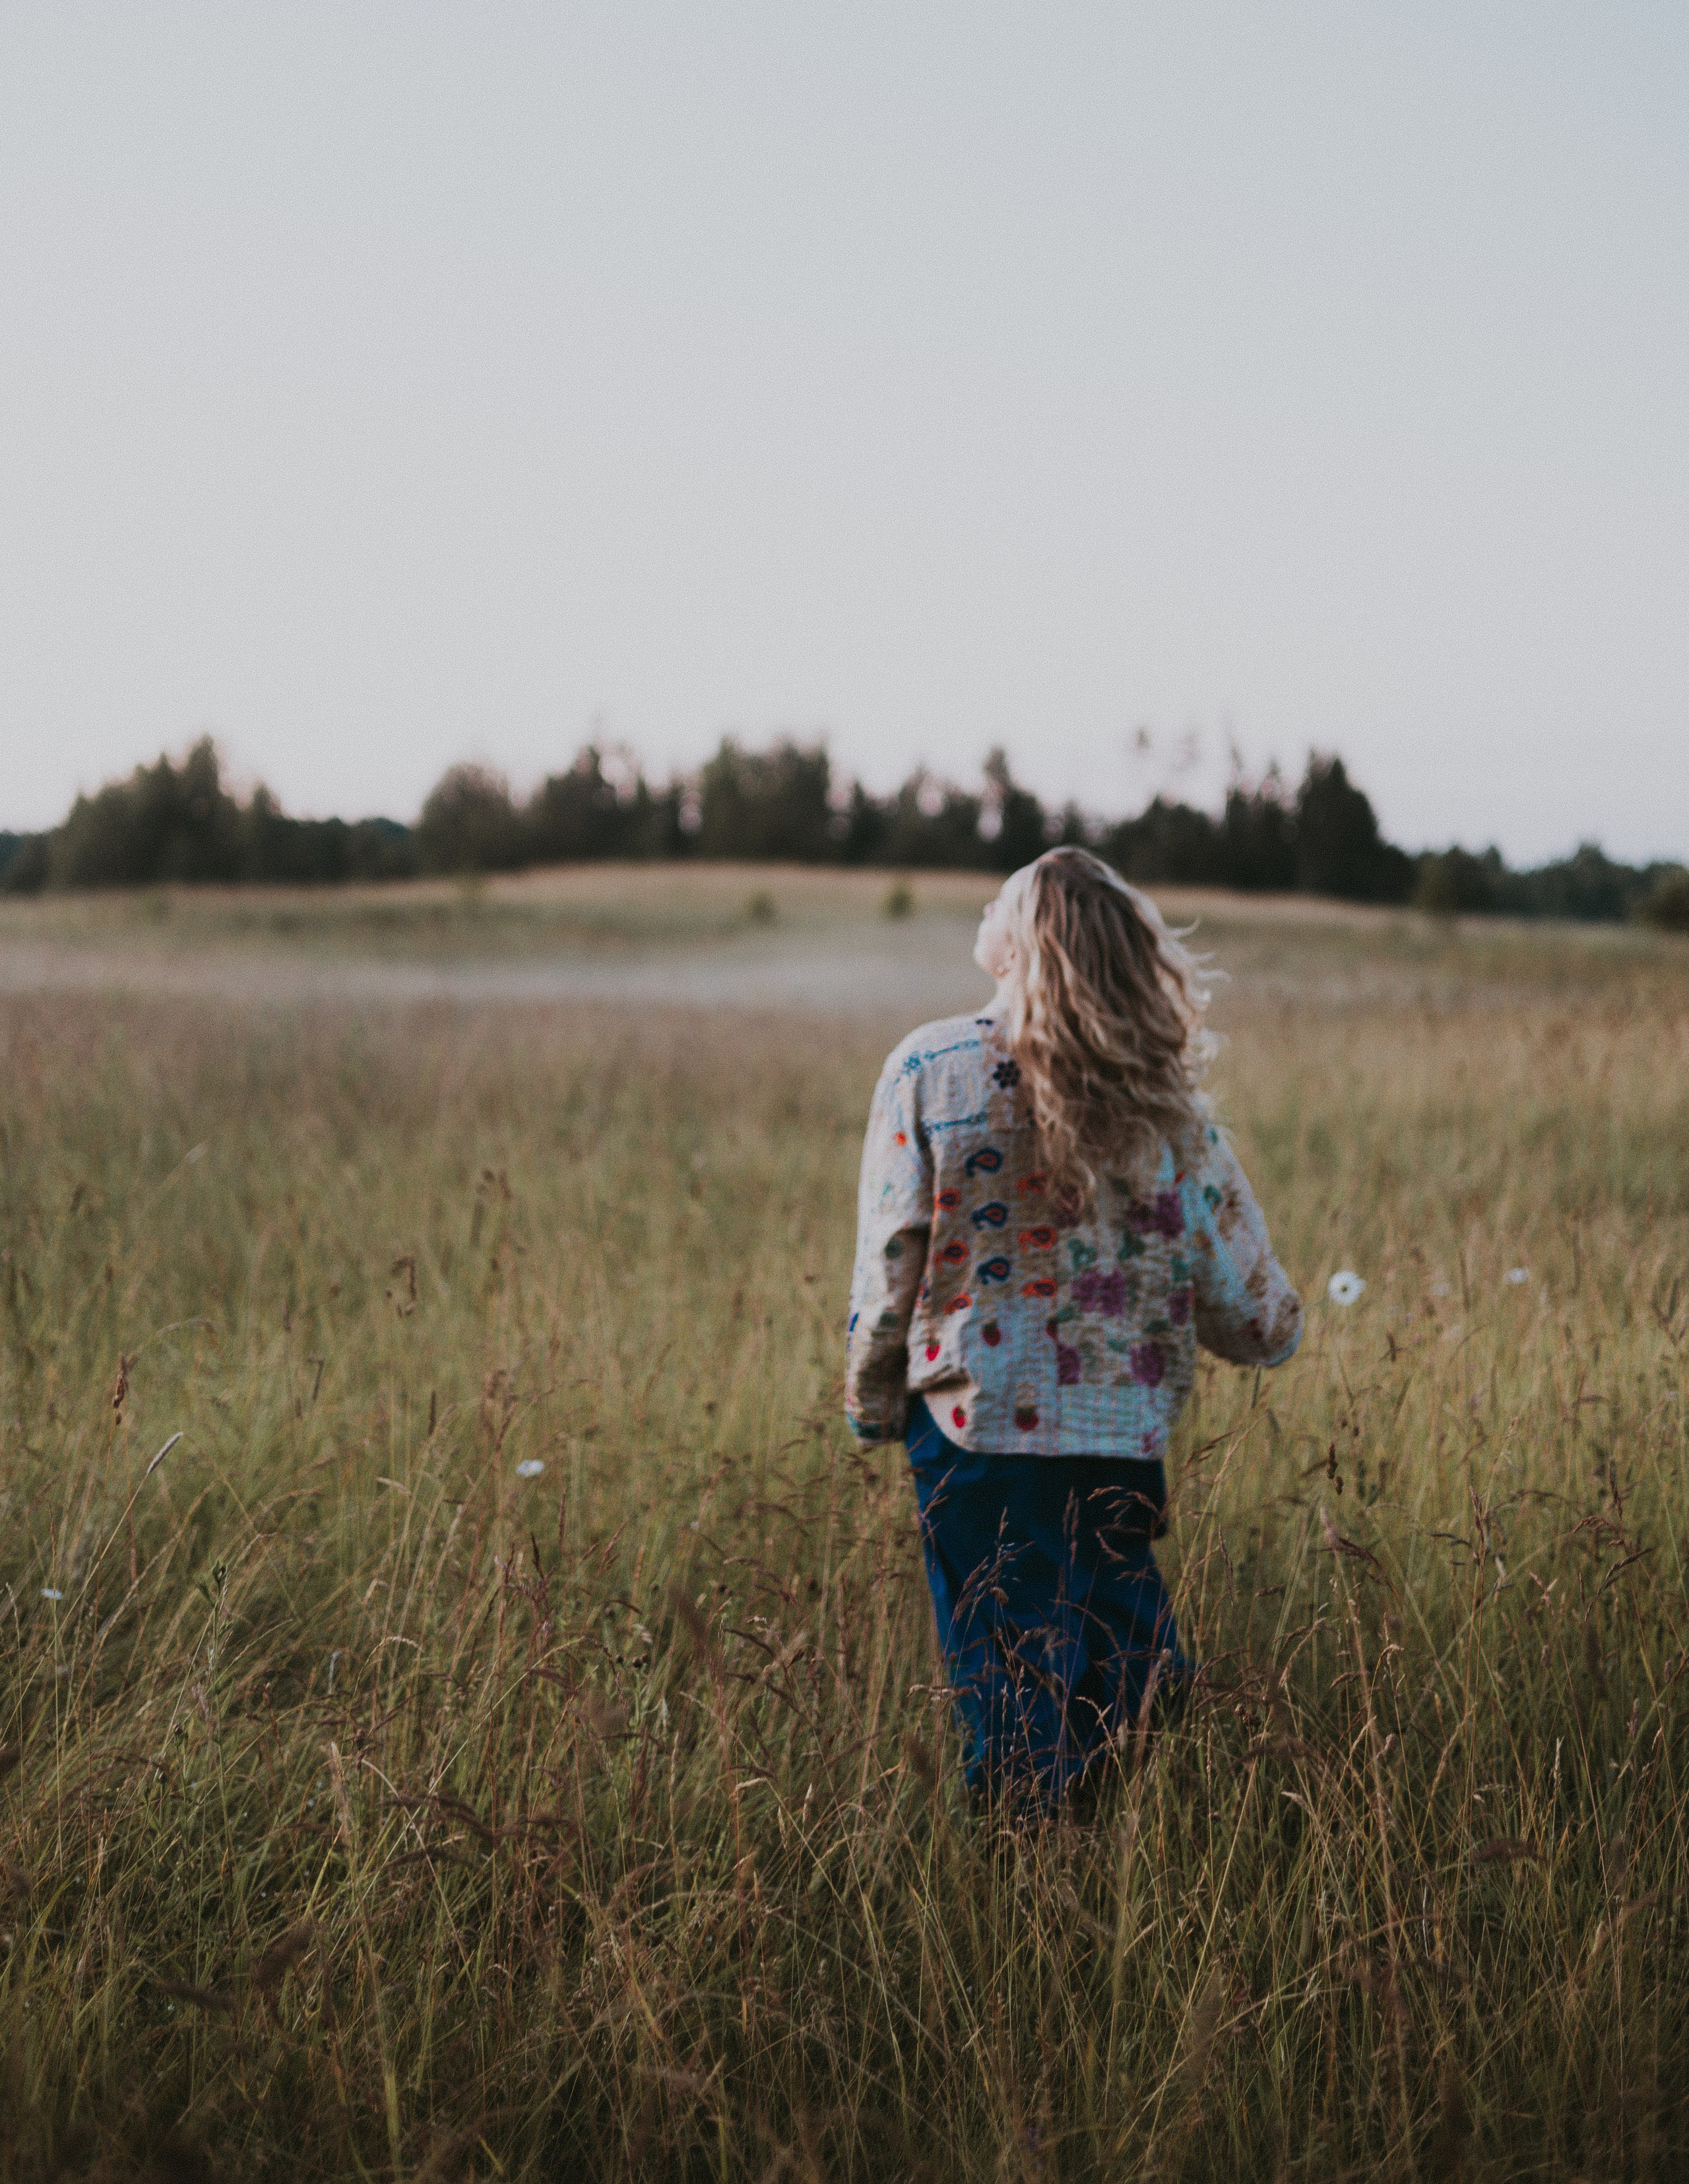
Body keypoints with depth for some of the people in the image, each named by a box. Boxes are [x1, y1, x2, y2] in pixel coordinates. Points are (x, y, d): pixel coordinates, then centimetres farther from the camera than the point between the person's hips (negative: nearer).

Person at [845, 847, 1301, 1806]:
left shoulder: (930, 1069, -7)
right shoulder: (1169, 1111, -1)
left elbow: (890, 1265, -5)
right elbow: (1265, 1327, 2)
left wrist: (872, 1404, 9)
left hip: (972, 1431, -1)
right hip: (1124, 1446, 2)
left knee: (1017, 1717, 9)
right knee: (1133, 1683, 19)